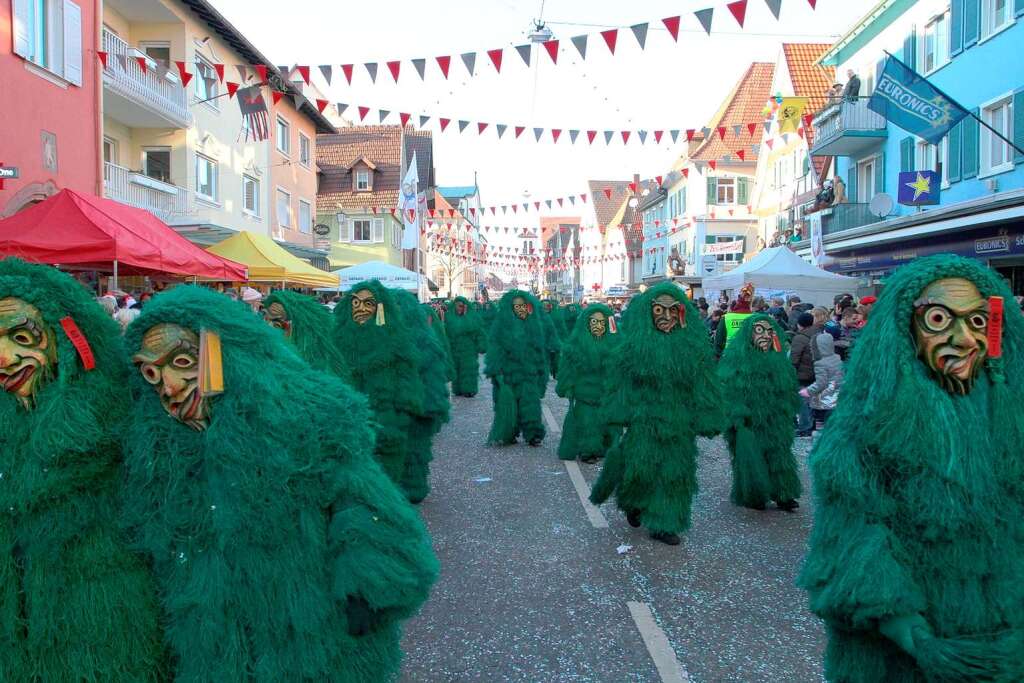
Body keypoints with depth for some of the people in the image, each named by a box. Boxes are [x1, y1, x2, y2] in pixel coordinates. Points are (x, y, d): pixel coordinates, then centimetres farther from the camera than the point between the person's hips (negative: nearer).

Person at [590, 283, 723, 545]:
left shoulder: (693, 345, 1)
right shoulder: (637, 343, -1)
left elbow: (702, 384, 0)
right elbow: (624, 380, 0)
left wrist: (704, 420, -5)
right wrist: (622, 415, -5)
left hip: (678, 420, 2)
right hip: (644, 417, -1)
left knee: (673, 471, 4)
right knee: (640, 466, -3)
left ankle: (664, 524, 19)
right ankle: (633, 503, 30)